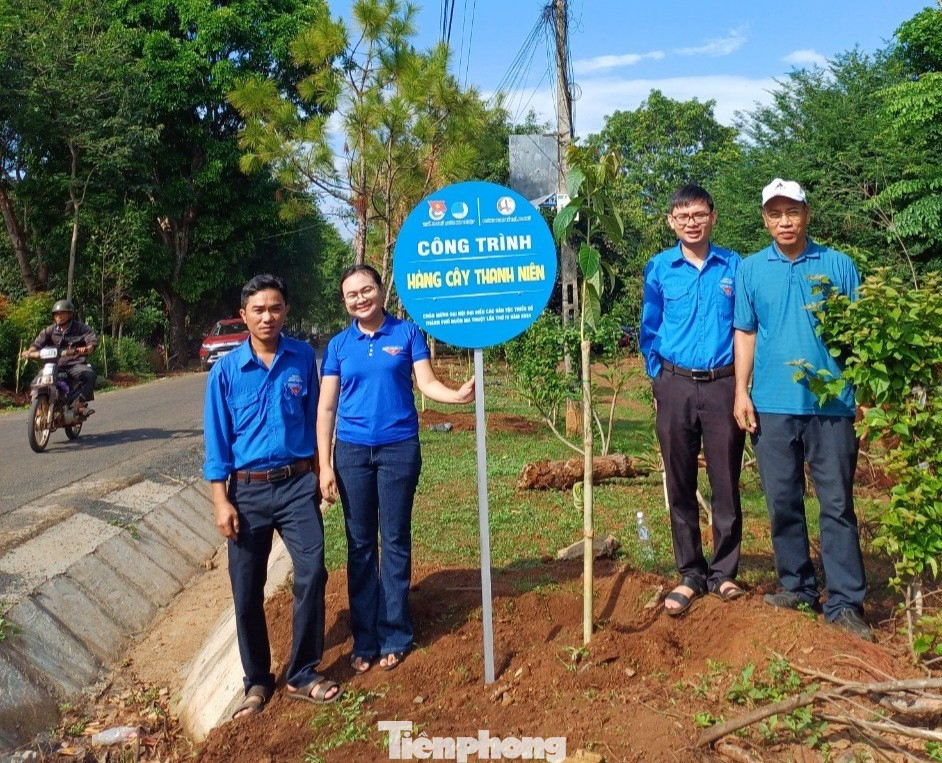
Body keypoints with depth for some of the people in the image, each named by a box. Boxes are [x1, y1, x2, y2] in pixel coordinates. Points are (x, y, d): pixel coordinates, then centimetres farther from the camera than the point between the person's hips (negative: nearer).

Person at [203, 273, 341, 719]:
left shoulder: (303, 358, 0)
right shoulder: (226, 371, -4)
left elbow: (312, 419, 8)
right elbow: (217, 441, -2)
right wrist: (222, 502, -7)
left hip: (298, 484, 0)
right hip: (248, 490, 0)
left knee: (311, 573, -8)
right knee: (247, 591, 7)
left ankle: (303, 675, 8)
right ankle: (257, 681, 23)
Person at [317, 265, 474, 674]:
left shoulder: (407, 333, 0)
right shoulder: (339, 345, 4)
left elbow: (427, 382, -7)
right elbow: (326, 408, 3)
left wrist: (458, 394, -29)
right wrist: (324, 465, -3)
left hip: (399, 448, -2)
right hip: (352, 451, 2)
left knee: (395, 541, 5)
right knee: (360, 544, 7)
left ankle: (394, 636, 16)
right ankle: (364, 639, 16)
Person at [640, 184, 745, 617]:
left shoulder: (734, 267, 3)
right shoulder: (658, 268, 5)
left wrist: (743, 384, 3)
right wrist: (659, 379, 6)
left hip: (723, 386, -1)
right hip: (675, 387, 1)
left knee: (726, 483, 4)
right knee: (680, 485, 6)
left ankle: (724, 572, 19)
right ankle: (690, 574, 18)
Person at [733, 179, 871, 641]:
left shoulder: (837, 265, 6)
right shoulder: (751, 269, 9)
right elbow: (745, 333, 9)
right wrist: (741, 392, 0)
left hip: (831, 402, -1)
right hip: (772, 404, 2)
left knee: (837, 503, 0)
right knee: (782, 502, 8)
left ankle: (845, 603, 6)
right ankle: (797, 587, 23)